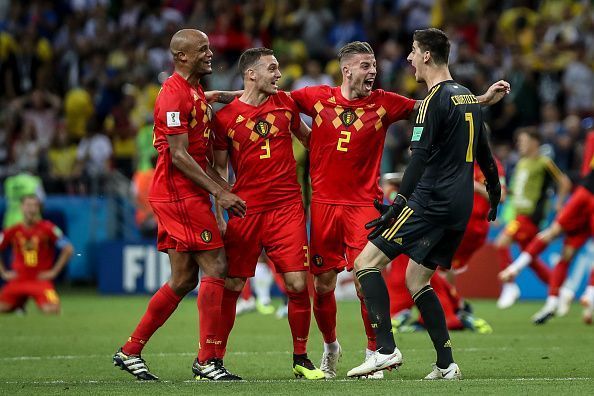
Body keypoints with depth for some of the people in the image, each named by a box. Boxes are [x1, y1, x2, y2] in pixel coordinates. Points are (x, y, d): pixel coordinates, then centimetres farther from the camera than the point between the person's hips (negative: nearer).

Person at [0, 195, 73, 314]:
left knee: (52, 310, -26)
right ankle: (19, 303, 26)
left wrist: (54, 271, -7)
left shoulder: (47, 229, -6)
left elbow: (68, 249, -5)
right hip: (18, 280, 3)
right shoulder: (13, 231, 2)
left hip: (41, 279, -3)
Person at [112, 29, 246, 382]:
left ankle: (130, 352, 16)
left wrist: (226, 190, 13)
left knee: (184, 280, 11)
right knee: (215, 268, -10)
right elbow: (179, 155, -18)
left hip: (182, 195, 10)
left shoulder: (197, 93, 19)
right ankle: (208, 359, -7)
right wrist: (219, 192, -17)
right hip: (180, 195, -10)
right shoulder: (174, 95, -13)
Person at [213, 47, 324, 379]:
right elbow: (218, 169, 4)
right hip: (245, 210, -2)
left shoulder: (285, 103, 7)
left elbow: (305, 135, 25)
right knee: (231, 286, -1)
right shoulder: (226, 117, -1)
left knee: (298, 284, -6)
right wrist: (217, 215, -2)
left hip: (287, 206, 2)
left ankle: (301, 358, 9)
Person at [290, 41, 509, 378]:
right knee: (323, 284, 6)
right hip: (324, 202, 1)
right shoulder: (318, 98, 0)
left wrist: (484, 98, -12)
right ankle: (330, 347, 30)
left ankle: (373, 353, 4)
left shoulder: (383, 103, -1)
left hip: (363, 204, -1)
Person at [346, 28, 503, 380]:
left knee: (367, 262, -8)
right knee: (417, 280, 16)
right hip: (460, 206, 9)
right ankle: (446, 365, 9)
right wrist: (494, 192, 37)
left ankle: (387, 350, -17)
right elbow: (483, 152, 24)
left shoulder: (436, 99, -10)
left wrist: (399, 203, -21)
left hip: (431, 201, -9)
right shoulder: (468, 97, 16)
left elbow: (420, 157, -18)